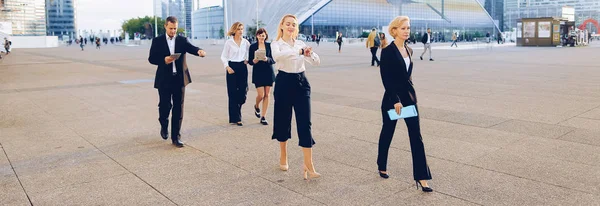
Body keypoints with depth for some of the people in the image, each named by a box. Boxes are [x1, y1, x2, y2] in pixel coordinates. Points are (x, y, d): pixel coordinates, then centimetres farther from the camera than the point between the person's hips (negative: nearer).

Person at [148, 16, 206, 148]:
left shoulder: (182, 40, 7)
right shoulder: (157, 41, 4)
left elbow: (191, 48, -11)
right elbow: (151, 59, 1)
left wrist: (199, 51, -33)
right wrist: (164, 60, -18)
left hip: (179, 79, 1)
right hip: (164, 80, -1)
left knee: (178, 108, 2)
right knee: (165, 105, 3)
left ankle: (176, 136, 10)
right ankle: (164, 126, 35)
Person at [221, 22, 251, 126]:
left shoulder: (246, 42, 6)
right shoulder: (229, 42, -1)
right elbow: (223, 57, 0)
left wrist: (248, 59, 3)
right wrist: (227, 67, -13)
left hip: (243, 67, 3)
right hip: (232, 67, -3)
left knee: (242, 92, 1)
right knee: (233, 93, -2)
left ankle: (236, 109, 29)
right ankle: (235, 118, 5)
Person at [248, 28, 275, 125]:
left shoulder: (269, 46, 3)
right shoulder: (253, 46, 2)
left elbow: (273, 60, -1)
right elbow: (250, 61, 2)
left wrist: (267, 59, -20)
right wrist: (254, 61, -20)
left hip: (268, 73, 1)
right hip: (258, 73, -1)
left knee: (267, 95, 2)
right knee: (260, 95, -7)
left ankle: (263, 117, 11)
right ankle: (257, 106, 29)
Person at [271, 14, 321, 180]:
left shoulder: (301, 43, 9)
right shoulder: (276, 44, -2)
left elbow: (317, 62, 2)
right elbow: (277, 56, -27)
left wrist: (309, 54, -20)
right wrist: (298, 51, -36)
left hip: (301, 83, 2)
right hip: (284, 83, -2)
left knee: (305, 124, -4)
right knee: (283, 121, 9)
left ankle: (308, 166, -3)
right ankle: (283, 157, 32)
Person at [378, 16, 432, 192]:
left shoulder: (409, 50, 9)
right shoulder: (387, 51, -11)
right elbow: (386, 79, -15)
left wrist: (410, 94, 18)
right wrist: (395, 100, -19)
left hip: (409, 97, 6)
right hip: (392, 98, -6)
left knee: (416, 136, 0)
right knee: (387, 133, 11)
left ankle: (421, 177, 3)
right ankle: (382, 167, 33)